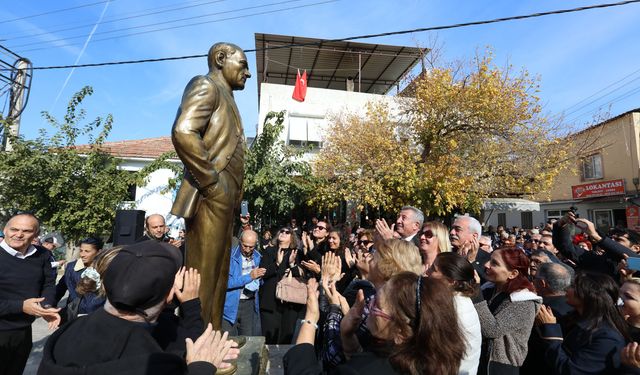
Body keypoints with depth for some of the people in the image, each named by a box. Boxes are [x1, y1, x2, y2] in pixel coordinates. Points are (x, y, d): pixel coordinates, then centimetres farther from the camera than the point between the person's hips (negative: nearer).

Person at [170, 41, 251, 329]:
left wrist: (233, 194, 14)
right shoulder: (206, 85, -2)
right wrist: (212, 183, -17)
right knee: (202, 279, -5)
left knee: (217, 277, 12)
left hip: (223, 201, 9)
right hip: (211, 198, -9)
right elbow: (183, 133, -21)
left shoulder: (226, 98, 25)